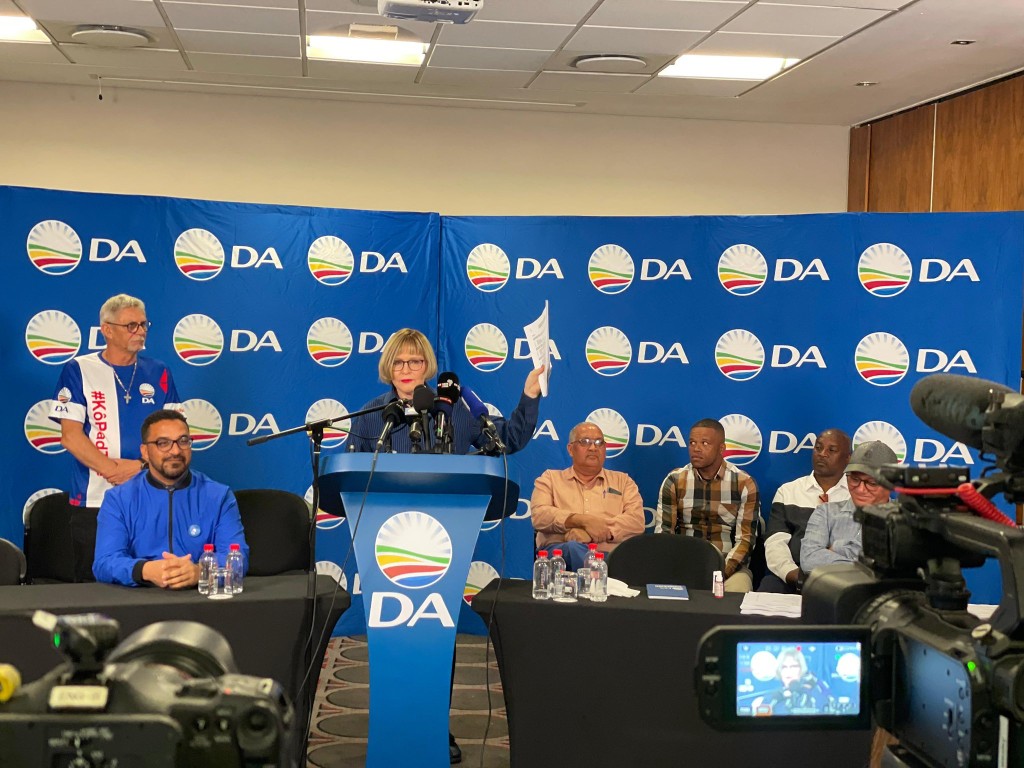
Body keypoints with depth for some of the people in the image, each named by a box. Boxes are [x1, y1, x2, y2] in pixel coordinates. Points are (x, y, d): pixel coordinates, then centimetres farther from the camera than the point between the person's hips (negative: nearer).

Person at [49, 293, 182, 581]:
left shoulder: (158, 373, 10)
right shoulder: (80, 370, 2)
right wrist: (113, 469, -14)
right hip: (94, 501, -2)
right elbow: (70, 436, -5)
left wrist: (141, 465, -11)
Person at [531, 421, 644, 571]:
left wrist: (592, 532, -10)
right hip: (561, 552, 1)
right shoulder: (550, 478, 22)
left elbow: (637, 521, 6)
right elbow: (539, 516, 3)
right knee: (574, 547, -38)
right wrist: (583, 520, -12)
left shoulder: (623, 481, 24)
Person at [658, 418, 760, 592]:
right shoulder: (674, 481, 3)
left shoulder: (744, 483, -1)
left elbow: (745, 539, -5)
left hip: (729, 565, -1)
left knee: (736, 593, -31)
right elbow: (664, 533, 0)